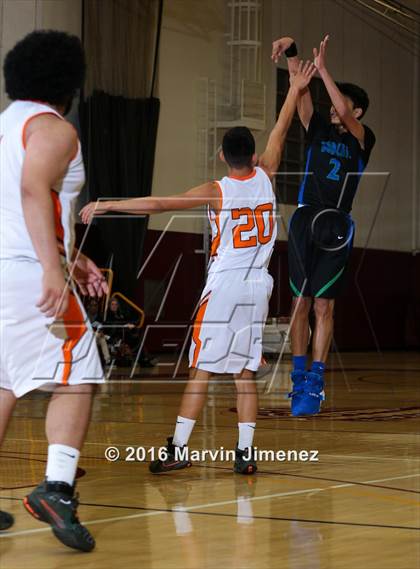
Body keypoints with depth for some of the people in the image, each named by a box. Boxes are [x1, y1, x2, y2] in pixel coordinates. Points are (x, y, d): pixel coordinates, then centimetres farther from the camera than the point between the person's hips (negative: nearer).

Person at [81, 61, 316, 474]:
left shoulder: (216, 192, -10)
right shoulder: (264, 177, 1)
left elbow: (158, 204, -15)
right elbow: (279, 132, 16)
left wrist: (105, 206, -11)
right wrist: (295, 90, 29)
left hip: (223, 286, -4)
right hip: (258, 288, 4)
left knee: (202, 370, -2)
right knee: (245, 373, 7)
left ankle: (177, 449, -1)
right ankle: (245, 453, 4)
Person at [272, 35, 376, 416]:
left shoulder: (363, 139, 4)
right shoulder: (319, 130, 12)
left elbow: (343, 113, -15)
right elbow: (301, 92, 1)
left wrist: (322, 68, -15)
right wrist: (292, 53, -13)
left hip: (336, 229, -3)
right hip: (304, 223, 3)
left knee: (323, 306, -4)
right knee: (301, 303, 3)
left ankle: (315, 384, -4)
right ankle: (299, 377, 10)